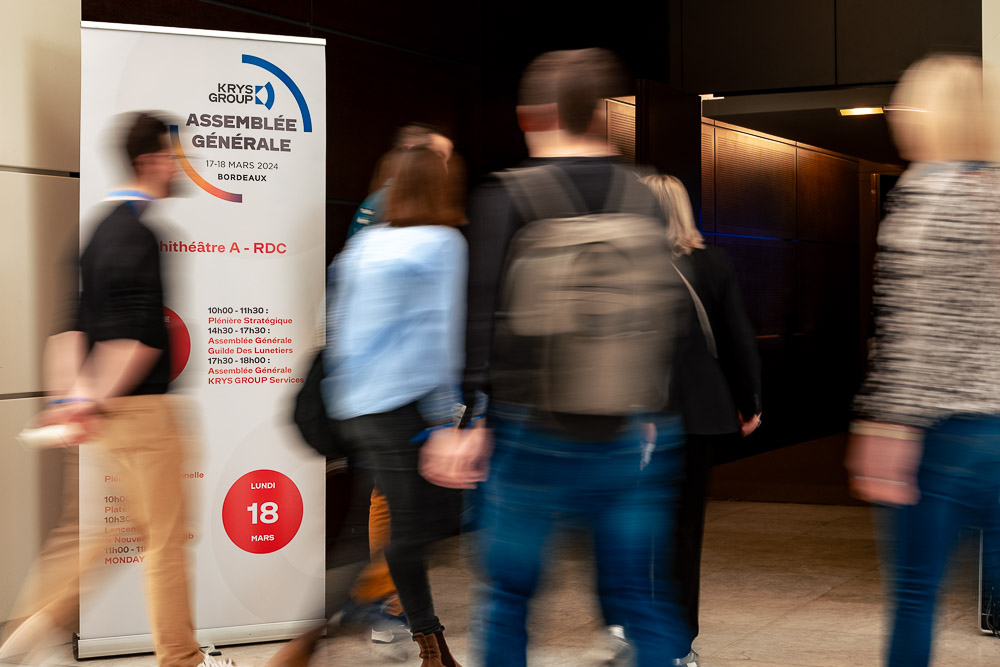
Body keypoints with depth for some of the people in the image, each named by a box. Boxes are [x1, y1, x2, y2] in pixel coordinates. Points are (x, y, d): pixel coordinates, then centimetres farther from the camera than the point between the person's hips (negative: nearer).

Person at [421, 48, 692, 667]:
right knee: (641, 596, 10)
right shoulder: (644, 197, 3)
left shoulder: (507, 197, -8)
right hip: (635, 437, 3)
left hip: (534, 438, -3)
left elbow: (482, 319, -13)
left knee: (508, 592, 13)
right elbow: (670, 315, 7)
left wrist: (460, 419, -11)